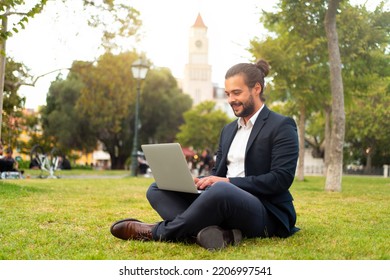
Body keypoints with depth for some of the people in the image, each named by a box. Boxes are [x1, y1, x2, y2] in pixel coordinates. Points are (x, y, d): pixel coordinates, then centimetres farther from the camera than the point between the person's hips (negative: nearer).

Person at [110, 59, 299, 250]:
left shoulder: (282, 127, -2)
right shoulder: (228, 130, 21)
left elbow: (281, 179, -13)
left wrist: (229, 182, -19)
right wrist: (197, 182, -4)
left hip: (265, 211, -8)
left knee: (221, 191, -40)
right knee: (157, 189, -5)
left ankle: (158, 232, -19)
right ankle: (211, 232, -30)